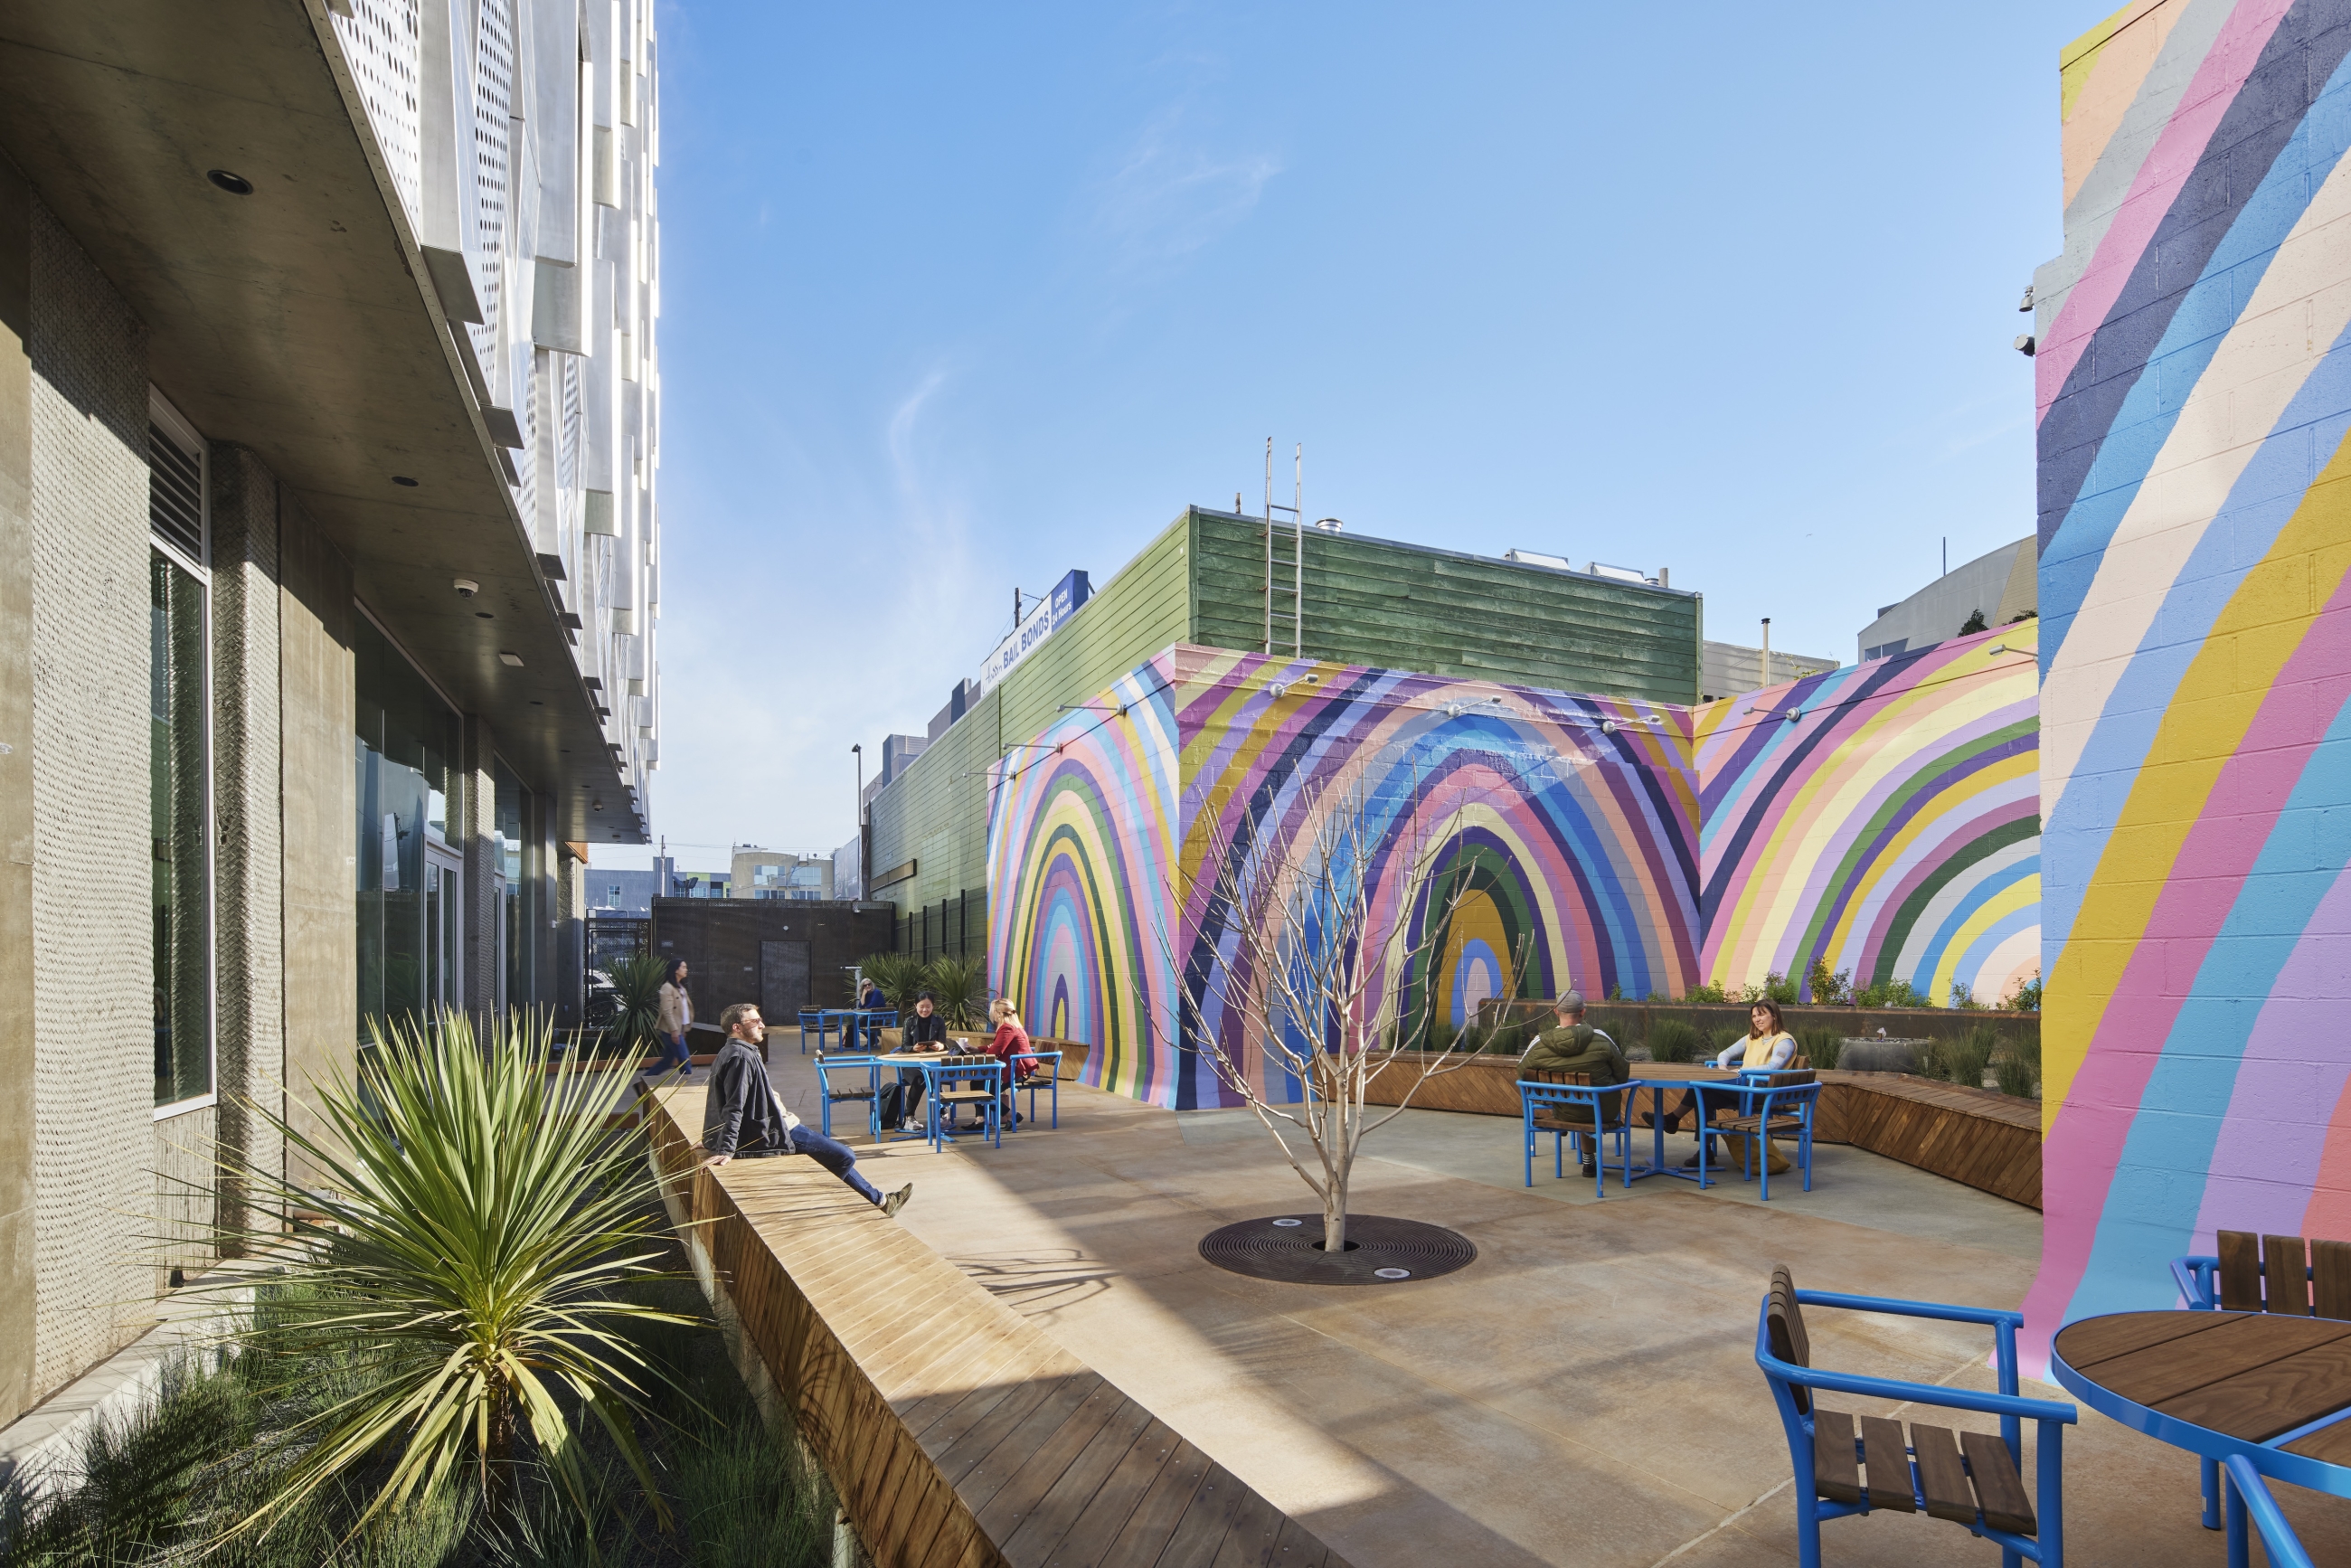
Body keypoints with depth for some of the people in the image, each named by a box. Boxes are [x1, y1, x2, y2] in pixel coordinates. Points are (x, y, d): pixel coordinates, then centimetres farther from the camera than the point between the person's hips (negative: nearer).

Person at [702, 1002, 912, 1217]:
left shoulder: (732, 1053, 11)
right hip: (769, 1135, -12)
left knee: (838, 1154, 20)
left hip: (765, 1127, 12)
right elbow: (734, 1108, -28)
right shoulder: (742, 1056, -21)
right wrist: (726, 1150, -32)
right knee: (844, 1156, -8)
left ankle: (879, 1200, 27)